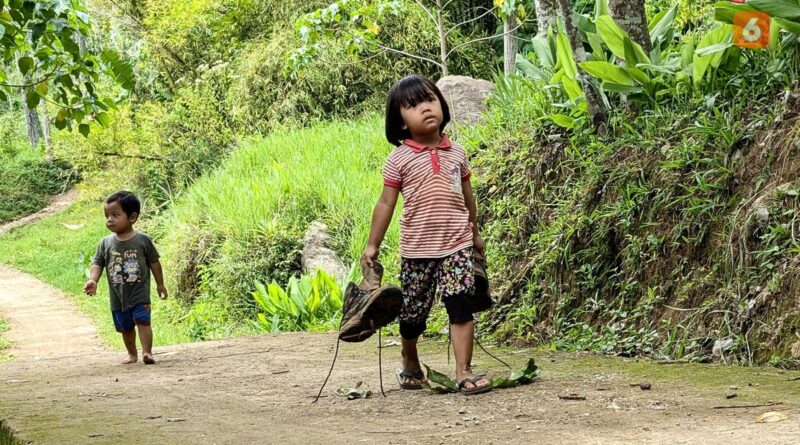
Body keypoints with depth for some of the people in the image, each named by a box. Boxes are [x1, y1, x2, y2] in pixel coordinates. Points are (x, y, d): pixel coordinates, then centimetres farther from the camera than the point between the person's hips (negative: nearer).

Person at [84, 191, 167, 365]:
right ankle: (132, 354, 29)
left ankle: (147, 352, -17)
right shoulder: (106, 243, -2)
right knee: (125, 327, 14)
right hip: (118, 296, 3)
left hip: (139, 293, -3)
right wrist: (93, 280, -22)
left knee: (142, 320, -17)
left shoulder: (143, 240, -8)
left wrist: (160, 284, 7)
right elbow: (97, 264, -4)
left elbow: (154, 262, 1)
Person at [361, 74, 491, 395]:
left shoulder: (456, 153, 6)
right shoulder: (400, 159, -3)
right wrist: (373, 245, -1)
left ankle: (463, 372, -10)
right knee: (413, 311, 11)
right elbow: (386, 204, 0)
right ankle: (410, 364, 36)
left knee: (460, 305, -11)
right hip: (417, 248, -1)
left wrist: (475, 234, 24)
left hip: (457, 245, 1)